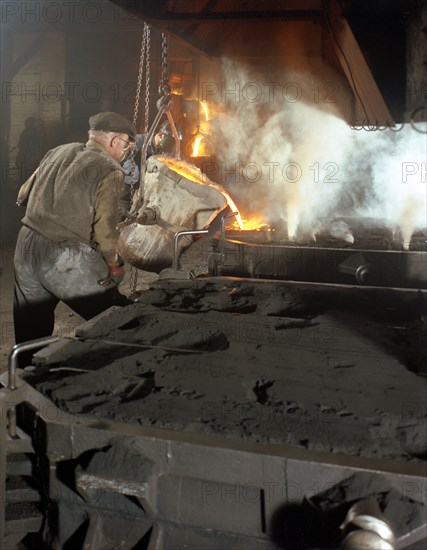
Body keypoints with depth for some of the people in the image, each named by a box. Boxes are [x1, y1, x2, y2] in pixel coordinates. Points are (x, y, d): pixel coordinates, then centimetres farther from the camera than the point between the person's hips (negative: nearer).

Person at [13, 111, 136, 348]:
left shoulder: (58, 152, 12)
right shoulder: (109, 169, -8)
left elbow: (23, 196, 19)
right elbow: (104, 228, -15)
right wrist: (113, 264, 0)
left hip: (26, 247, 8)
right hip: (65, 259, -7)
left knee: (30, 334, 20)